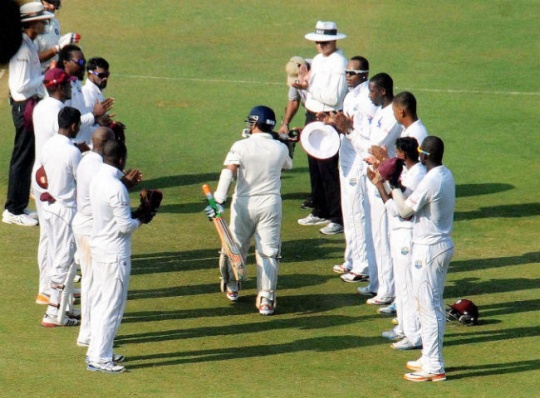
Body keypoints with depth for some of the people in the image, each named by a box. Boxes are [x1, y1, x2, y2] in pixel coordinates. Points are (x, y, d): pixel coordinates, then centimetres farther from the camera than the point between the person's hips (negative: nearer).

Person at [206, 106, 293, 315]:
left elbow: (228, 172, -21)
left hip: (243, 204, -1)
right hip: (270, 204, 1)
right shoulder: (280, 148, -1)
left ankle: (232, 286, 37)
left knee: (236, 247, 19)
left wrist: (219, 199, -27)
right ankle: (266, 298, -8)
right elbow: (288, 165, 21)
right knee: (268, 251, 2)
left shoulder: (241, 146, -10)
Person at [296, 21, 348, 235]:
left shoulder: (339, 64, -15)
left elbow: (334, 97, -22)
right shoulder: (318, 60, 13)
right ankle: (320, 212, 27)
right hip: (312, 116, 9)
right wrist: (303, 85, -3)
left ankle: (338, 219, -5)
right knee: (315, 167, 15)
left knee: (328, 169, -9)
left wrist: (309, 87, -20)